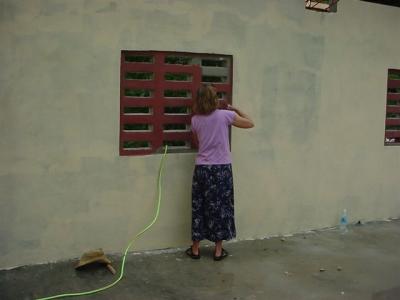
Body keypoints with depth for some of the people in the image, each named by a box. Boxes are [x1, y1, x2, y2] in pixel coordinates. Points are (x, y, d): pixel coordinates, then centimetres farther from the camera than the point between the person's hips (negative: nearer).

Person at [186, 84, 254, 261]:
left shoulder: (195, 120, 0)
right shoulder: (225, 115, -7)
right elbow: (250, 124, 5)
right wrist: (235, 109, 15)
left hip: (202, 168, 2)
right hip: (222, 168, -2)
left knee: (199, 207, 11)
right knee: (220, 207, 8)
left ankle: (195, 249, 19)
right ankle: (218, 250, 16)